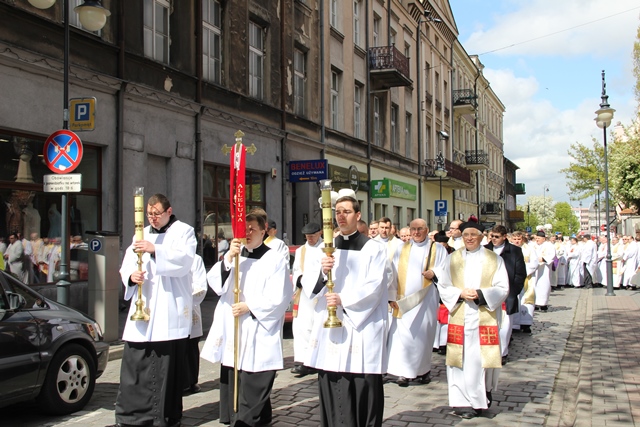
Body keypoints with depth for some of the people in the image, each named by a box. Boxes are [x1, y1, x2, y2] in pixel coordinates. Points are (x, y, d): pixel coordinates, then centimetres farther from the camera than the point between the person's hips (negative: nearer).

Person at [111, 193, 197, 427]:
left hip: (171, 309, -5)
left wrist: (155, 251, -22)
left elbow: (184, 261, -11)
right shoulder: (143, 234, 21)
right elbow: (128, 262, 12)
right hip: (143, 306, 5)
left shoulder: (183, 231, 6)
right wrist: (131, 275, -11)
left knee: (167, 363, -4)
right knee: (135, 361, 0)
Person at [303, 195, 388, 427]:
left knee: (364, 389, -3)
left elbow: (374, 286, -9)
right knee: (331, 388, 3)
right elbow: (308, 283, 6)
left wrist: (343, 299, -20)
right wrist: (322, 272, -14)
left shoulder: (373, 248, 1)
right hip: (329, 326, 4)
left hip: (362, 328, -4)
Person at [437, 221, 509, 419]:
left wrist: (480, 294, -15)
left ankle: (480, 398, 18)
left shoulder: (494, 259, 5)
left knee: (481, 358, 0)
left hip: (485, 318, -1)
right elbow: (443, 286, 6)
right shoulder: (453, 259, 9)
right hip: (459, 318, 1)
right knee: (462, 358, -1)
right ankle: (463, 401, 7)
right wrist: (460, 294, -13)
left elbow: (503, 289, 0)